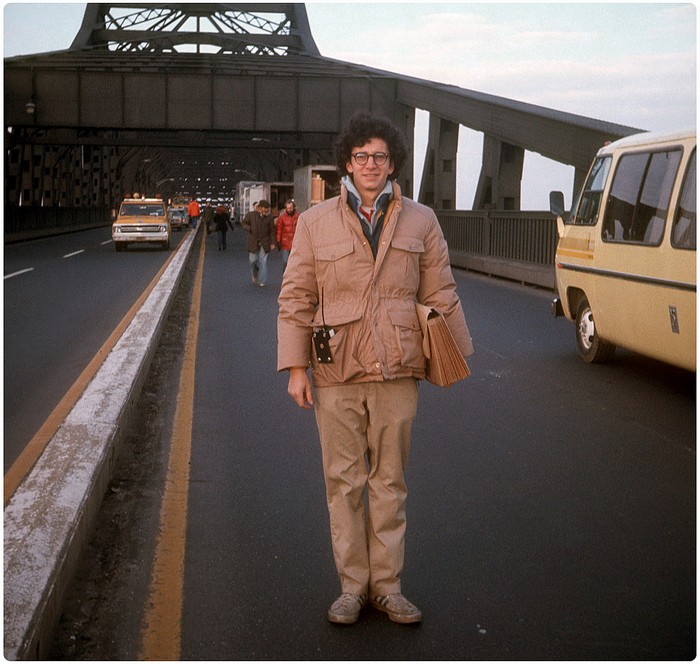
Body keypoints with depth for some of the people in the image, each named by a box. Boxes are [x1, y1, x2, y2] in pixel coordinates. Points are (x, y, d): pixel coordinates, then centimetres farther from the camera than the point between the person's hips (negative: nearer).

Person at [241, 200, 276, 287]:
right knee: (253, 260, 3)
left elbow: (272, 230, 4)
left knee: (263, 261, -3)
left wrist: (273, 242, -1)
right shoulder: (251, 215, 0)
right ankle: (254, 274, 33)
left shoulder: (269, 217, 2)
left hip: (264, 243, 0)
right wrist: (250, 229, -9)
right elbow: (243, 223, 10)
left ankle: (262, 280, 3)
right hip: (253, 242, 0)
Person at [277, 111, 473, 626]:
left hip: (398, 372, 1)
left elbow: (441, 295, 10)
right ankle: (353, 586, 19)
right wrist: (296, 367, -2)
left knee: (391, 482, 8)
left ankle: (388, 586, 20)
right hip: (336, 372, 0)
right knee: (344, 482, 6)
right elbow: (295, 299, 3)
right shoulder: (315, 223, 4)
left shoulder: (421, 221, 6)